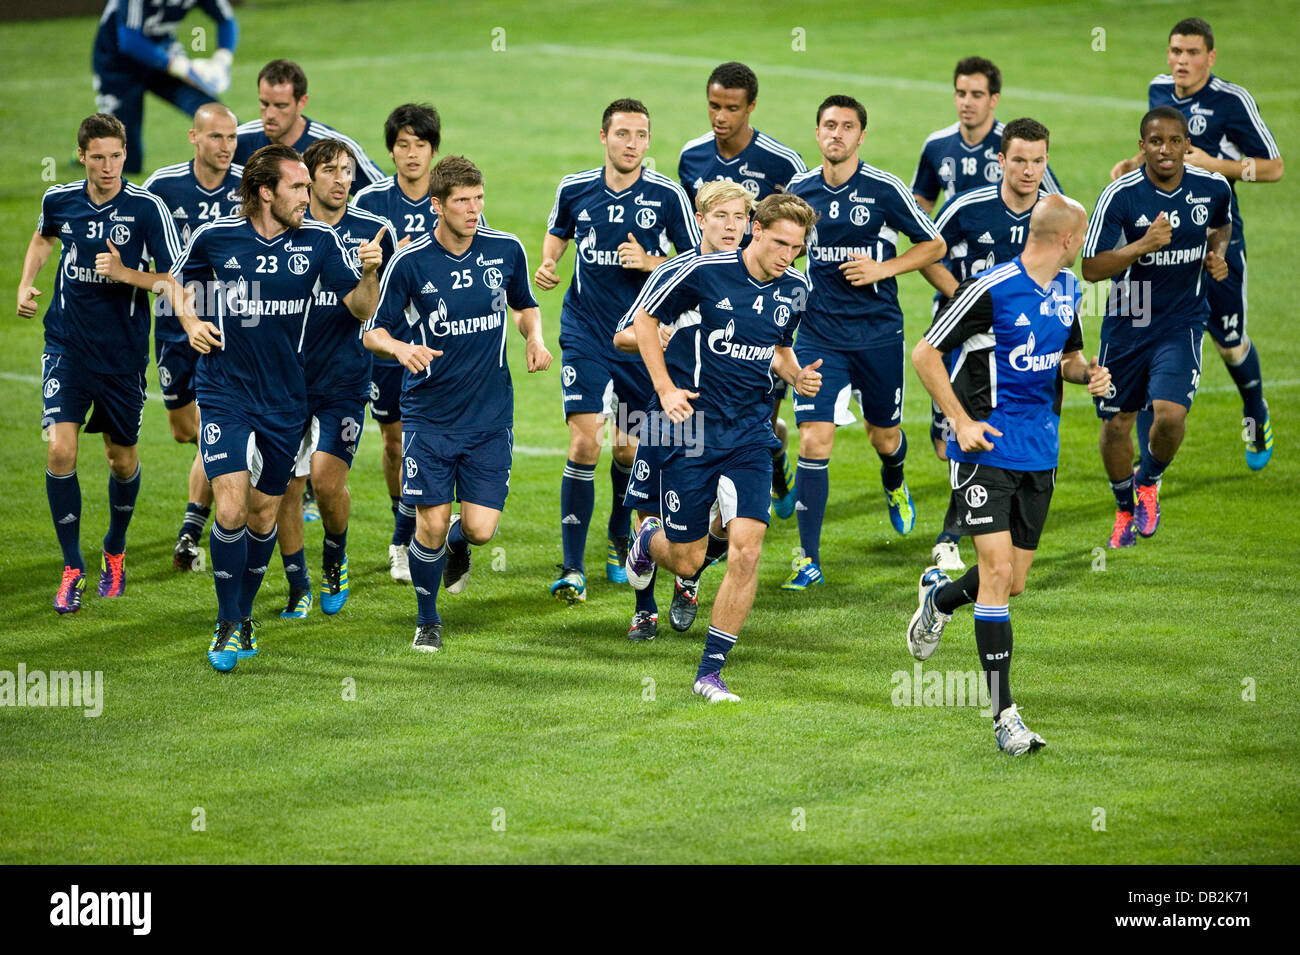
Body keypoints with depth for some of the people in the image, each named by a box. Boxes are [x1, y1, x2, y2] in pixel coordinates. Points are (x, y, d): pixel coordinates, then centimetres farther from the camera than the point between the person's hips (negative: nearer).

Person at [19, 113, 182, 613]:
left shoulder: (147, 208, -11)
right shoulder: (60, 200, -1)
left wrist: (126, 273, -25)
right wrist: (26, 284, 11)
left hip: (123, 355, -1)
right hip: (67, 346, 1)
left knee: (121, 458, 11)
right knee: (60, 452, -13)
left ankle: (115, 552, 38)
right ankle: (72, 567, -2)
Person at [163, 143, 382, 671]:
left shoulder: (319, 240, -4)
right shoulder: (215, 237, -7)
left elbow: (361, 307, -1)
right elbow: (179, 281, 13)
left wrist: (369, 273, -21)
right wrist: (190, 321, -6)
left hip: (284, 398, 2)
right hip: (225, 392, -2)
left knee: (263, 512, 10)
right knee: (231, 508, -15)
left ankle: (244, 613, 32)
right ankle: (229, 625, -1)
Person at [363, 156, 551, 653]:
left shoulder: (506, 250, -3)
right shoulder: (410, 262, -10)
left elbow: (525, 304, 17)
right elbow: (374, 331, -2)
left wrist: (535, 337, -4)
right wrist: (400, 348, -24)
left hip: (490, 413, 2)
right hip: (428, 413, -2)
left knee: (480, 529, -5)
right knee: (432, 525, -6)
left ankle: (458, 542, 34)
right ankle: (427, 620, 18)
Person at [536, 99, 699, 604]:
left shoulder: (668, 195, -7)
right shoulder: (574, 189, -1)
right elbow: (557, 234, 19)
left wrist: (651, 262, -17)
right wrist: (547, 267, -1)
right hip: (585, 334, 0)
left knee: (628, 449, 10)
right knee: (584, 444, -13)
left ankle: (619, 538, 40)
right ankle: (573, 568, -10)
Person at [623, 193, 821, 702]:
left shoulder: (795, 289, 2)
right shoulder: (705, 272, -13)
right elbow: (645, 320, 0)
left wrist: (796, 375, -1)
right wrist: (666, 388, -8)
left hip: (750, 430, 3)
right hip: (692, 423, -3)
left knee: (746, 548, -12)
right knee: (686, 559, 3)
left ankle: (710, 671, -1)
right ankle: (649, 540, 43)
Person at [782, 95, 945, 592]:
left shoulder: (884, 189, -7)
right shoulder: (798, 190, 2)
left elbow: (934, 245, 0)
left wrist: (883, 268, -12)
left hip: (878, 332, -1)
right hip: (818, 334, 1)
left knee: (885, 438, 13)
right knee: (814, 441, -11)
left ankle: (894, 482, 52)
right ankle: (808, 560, -6)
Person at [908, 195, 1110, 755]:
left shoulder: (1067, 289, 9)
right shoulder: (991, 289, -14)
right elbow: (925, 354, -9)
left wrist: (1089, 372, 1)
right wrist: (961, 421, -16)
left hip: (1039, 452, 7)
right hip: (986, 449, -7)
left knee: (1013, 582, 8)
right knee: (997, 570, -13)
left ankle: (940, 597, 43)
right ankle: (1004, 714, -11)